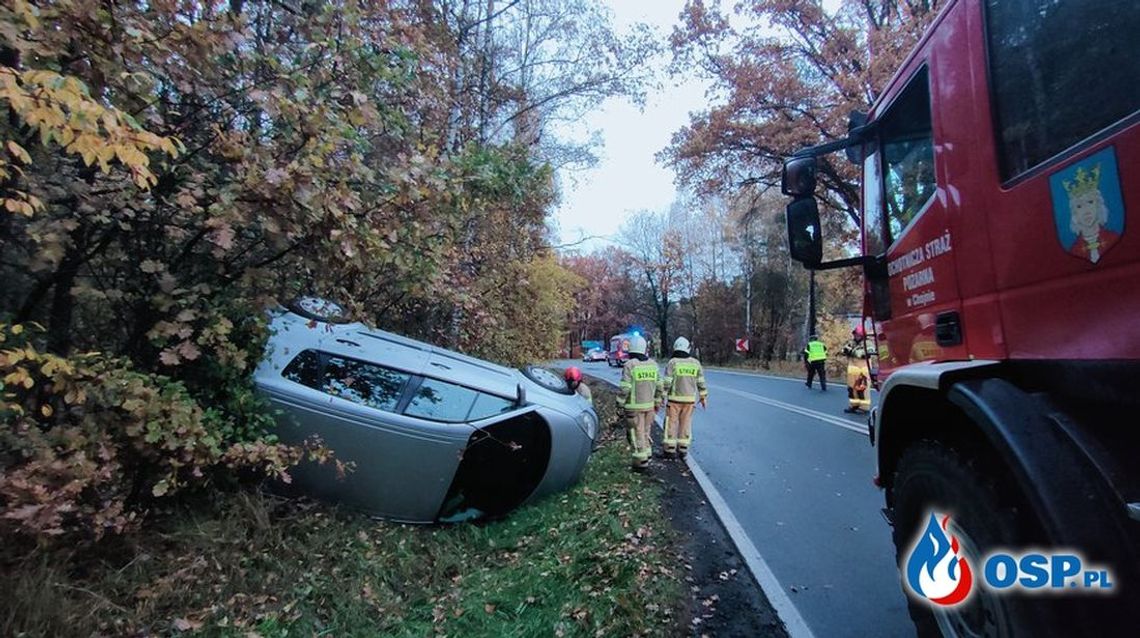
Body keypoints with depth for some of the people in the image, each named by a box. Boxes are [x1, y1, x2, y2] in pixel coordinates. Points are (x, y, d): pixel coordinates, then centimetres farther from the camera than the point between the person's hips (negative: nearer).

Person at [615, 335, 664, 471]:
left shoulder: (629, 365, -13)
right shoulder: (653, 364, 5)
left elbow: (624, 388, -15)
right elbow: (659, 386, 8)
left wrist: (620, 404, -6)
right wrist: (658, 402, 18)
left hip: (634, 406, -6)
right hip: (649, 405, 6)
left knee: (637, 434, 3)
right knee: (645, 432, 19)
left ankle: (641, 461, 7)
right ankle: (646, 456, 26)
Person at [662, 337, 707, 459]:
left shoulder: (672, 363, -9)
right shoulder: (695, 363, 3)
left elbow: (667, 383, -12)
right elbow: (701, 382, 6)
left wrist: (662, 397, -5)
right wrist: (703, 397, 15)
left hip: (674, 399, -3)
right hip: (690, 399, 3)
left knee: (672, 422, 5)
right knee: (686, 423, 11)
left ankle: (670, 450, 7)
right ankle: (683, 450, 15)